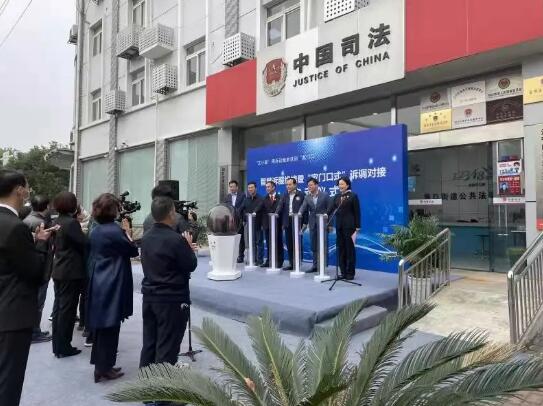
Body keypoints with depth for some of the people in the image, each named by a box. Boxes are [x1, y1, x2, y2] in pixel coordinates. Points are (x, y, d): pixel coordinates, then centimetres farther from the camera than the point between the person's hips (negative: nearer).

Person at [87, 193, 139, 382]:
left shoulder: (95, 231, 8)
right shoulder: (114, 230, -19)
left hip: (98, 283, 9)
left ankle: (100, 364, 29)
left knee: (101, 325, 17)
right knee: (110, 326, 2)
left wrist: (123, 233, 6)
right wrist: (127, 233, 1)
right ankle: (104, 369, 12)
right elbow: (133, 251, -10)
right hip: (112, 285, -9)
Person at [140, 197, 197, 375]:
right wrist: (189, 248, 4)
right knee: (167, 347, 2)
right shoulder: (176, 239, -20)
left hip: (150, 296, 8)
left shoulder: (146, 237, 4)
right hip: (172, 299, -8)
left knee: (149, 343, 17)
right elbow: (191, 265, -11)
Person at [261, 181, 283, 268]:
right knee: (269, 243, 8)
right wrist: (263, 223, 0)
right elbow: (263, 211, 6)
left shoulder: (279, 198, -3)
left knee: (278, 243, 2)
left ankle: (279, 262, 9)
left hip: (276, 223, -4)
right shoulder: (265, 198, 11)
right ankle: (269, 261, 15)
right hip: (267, 224, 4)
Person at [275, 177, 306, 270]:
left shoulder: (301, 195, -1)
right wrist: (276, 214, -18)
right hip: (287, 223, 5)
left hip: (297, 222, -5)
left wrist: (305, 222, -8)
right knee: (289, 244, 9)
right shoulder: (285, 196, 12)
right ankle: (291, 263, 17)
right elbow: (280, 206, 1)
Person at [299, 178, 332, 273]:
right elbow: (303, 207, -7)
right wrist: (299, 213, -29)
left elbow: (330, 209, -3)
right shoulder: (307, 197, 7)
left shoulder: (325, 195, -3)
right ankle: (315, 265, 18)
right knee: (314, 246, 9)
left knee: (323, 245, -4)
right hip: (312, 224, 4)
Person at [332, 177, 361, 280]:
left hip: (349, 225, -5)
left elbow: (357, 212, -5)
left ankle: (350, 273, 9)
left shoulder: (353, 196, -2)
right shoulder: (336, 197, 12)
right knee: (341, 249, 8)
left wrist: (357, 227, -9)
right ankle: (343, 272, 16)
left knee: (350, 248, 1)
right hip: (339, 225, 5)